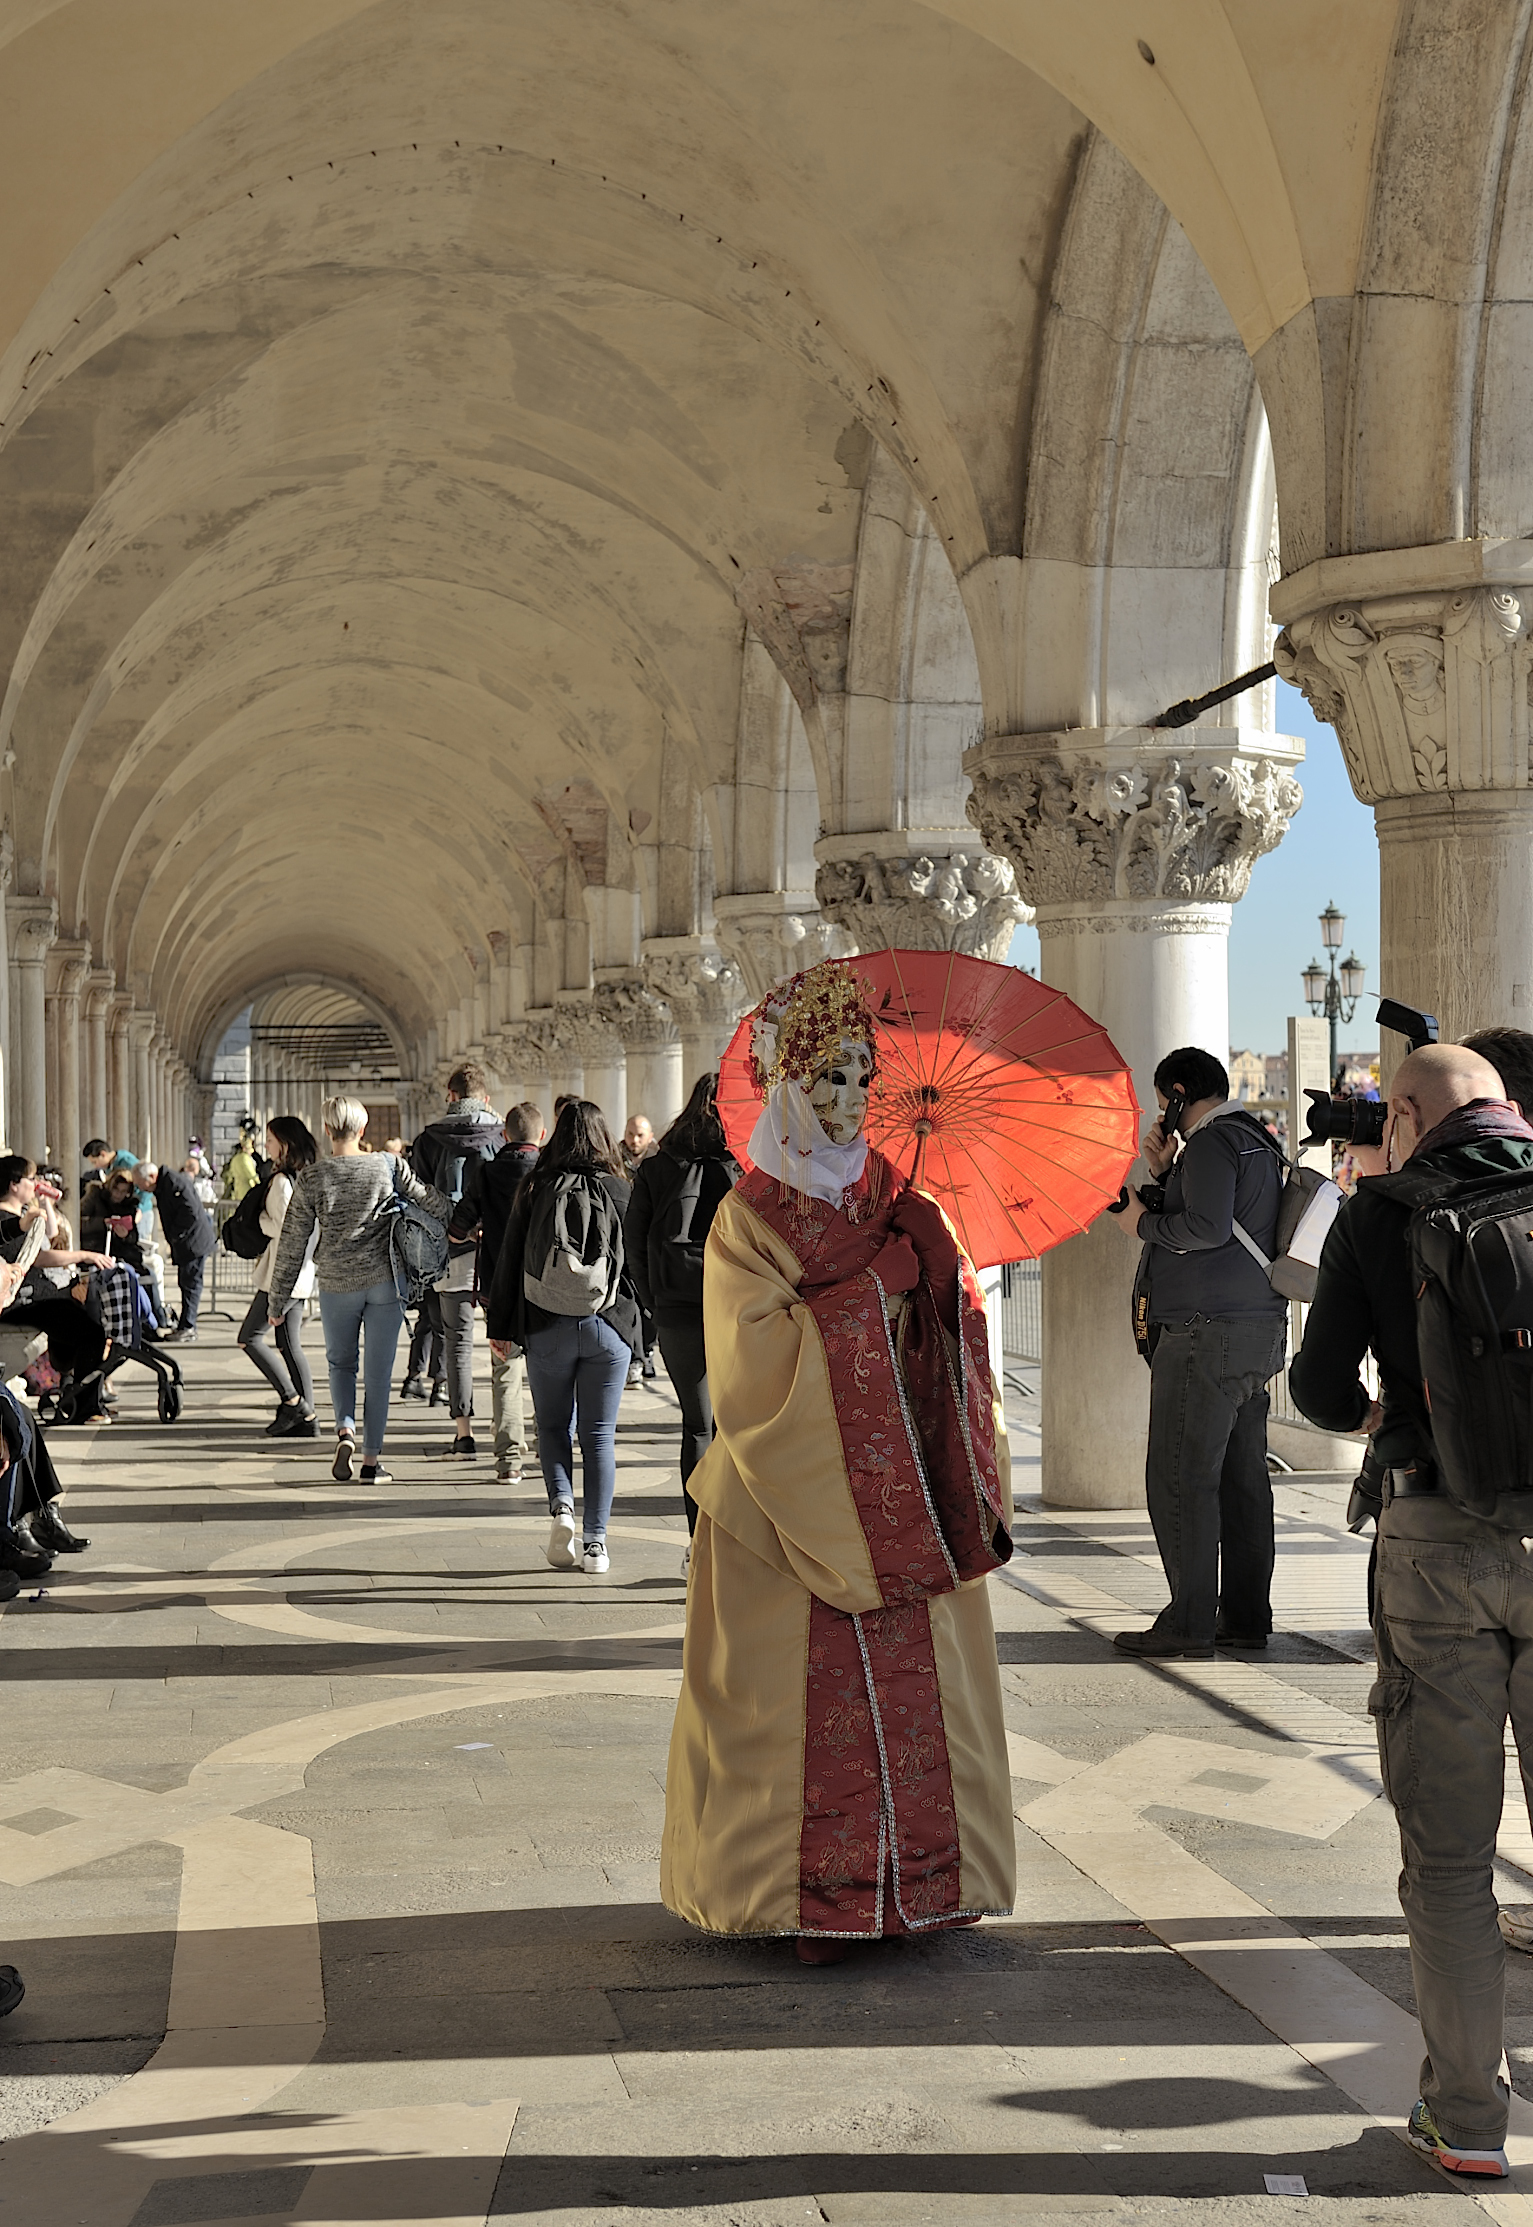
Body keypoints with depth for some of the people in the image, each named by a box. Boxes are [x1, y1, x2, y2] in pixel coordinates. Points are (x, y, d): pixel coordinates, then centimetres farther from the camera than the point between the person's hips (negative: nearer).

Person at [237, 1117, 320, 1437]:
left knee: (249, 1337, -4)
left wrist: (260, 1218, -2)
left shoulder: (281, 1180, -15)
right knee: (290, 1345, 10)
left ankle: (292, 1401, -6)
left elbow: (283, 1228, -19)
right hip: (302, 1273, 9)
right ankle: (306, 1417, 8)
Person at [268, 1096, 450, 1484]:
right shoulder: (389, 1165, -3)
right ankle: (372, 1459, 8)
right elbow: (428, 1200, 8)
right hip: (384, 1280, 0)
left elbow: (292, 1243, 1)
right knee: (378, 1370, 6)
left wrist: (278, 1300, 9)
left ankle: (345, 1430, -5)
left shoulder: (311, 1178, -3)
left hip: (336, 1283, 0)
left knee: (340, 1362, 19)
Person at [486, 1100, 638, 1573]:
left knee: (552, 1425, 16)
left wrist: (500, 1327, 8)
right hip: (607, 1326, 0)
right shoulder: (618, 1190, -2)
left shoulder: (535, 1189, -2)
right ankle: (595, 1542, 2)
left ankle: (561, 1506, -7)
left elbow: (509, 1260, 1)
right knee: (599, 1435, 6)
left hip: (547, 1327, 0)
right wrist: (640, 1325, 15)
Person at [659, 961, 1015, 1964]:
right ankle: (805, 1894, 6)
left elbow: (954, 1345, 10)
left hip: (902, 1499, 4)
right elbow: (758, 1362, -14)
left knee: (916, 1689, 5)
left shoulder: (902, 1206, 12)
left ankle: (916, 1879, 14)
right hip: (796, 1496, -4)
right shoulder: (751, 1217, -2)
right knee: (816, 1698, -3)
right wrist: (876, 1284, -12)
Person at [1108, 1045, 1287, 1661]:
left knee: (1180, 1477, -7)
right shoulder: (1257, 1142, 20)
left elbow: (1207, 1228, -23)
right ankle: (1246, 1615, 15)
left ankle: (1189, 1623, -7)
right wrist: (1167, 1172, 15)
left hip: (1206, 1332, -10)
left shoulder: (1211, 1143, -11)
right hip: (1258, 1329, 10)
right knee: (1242, 1477, 11)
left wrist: (1143, 1222, -8)